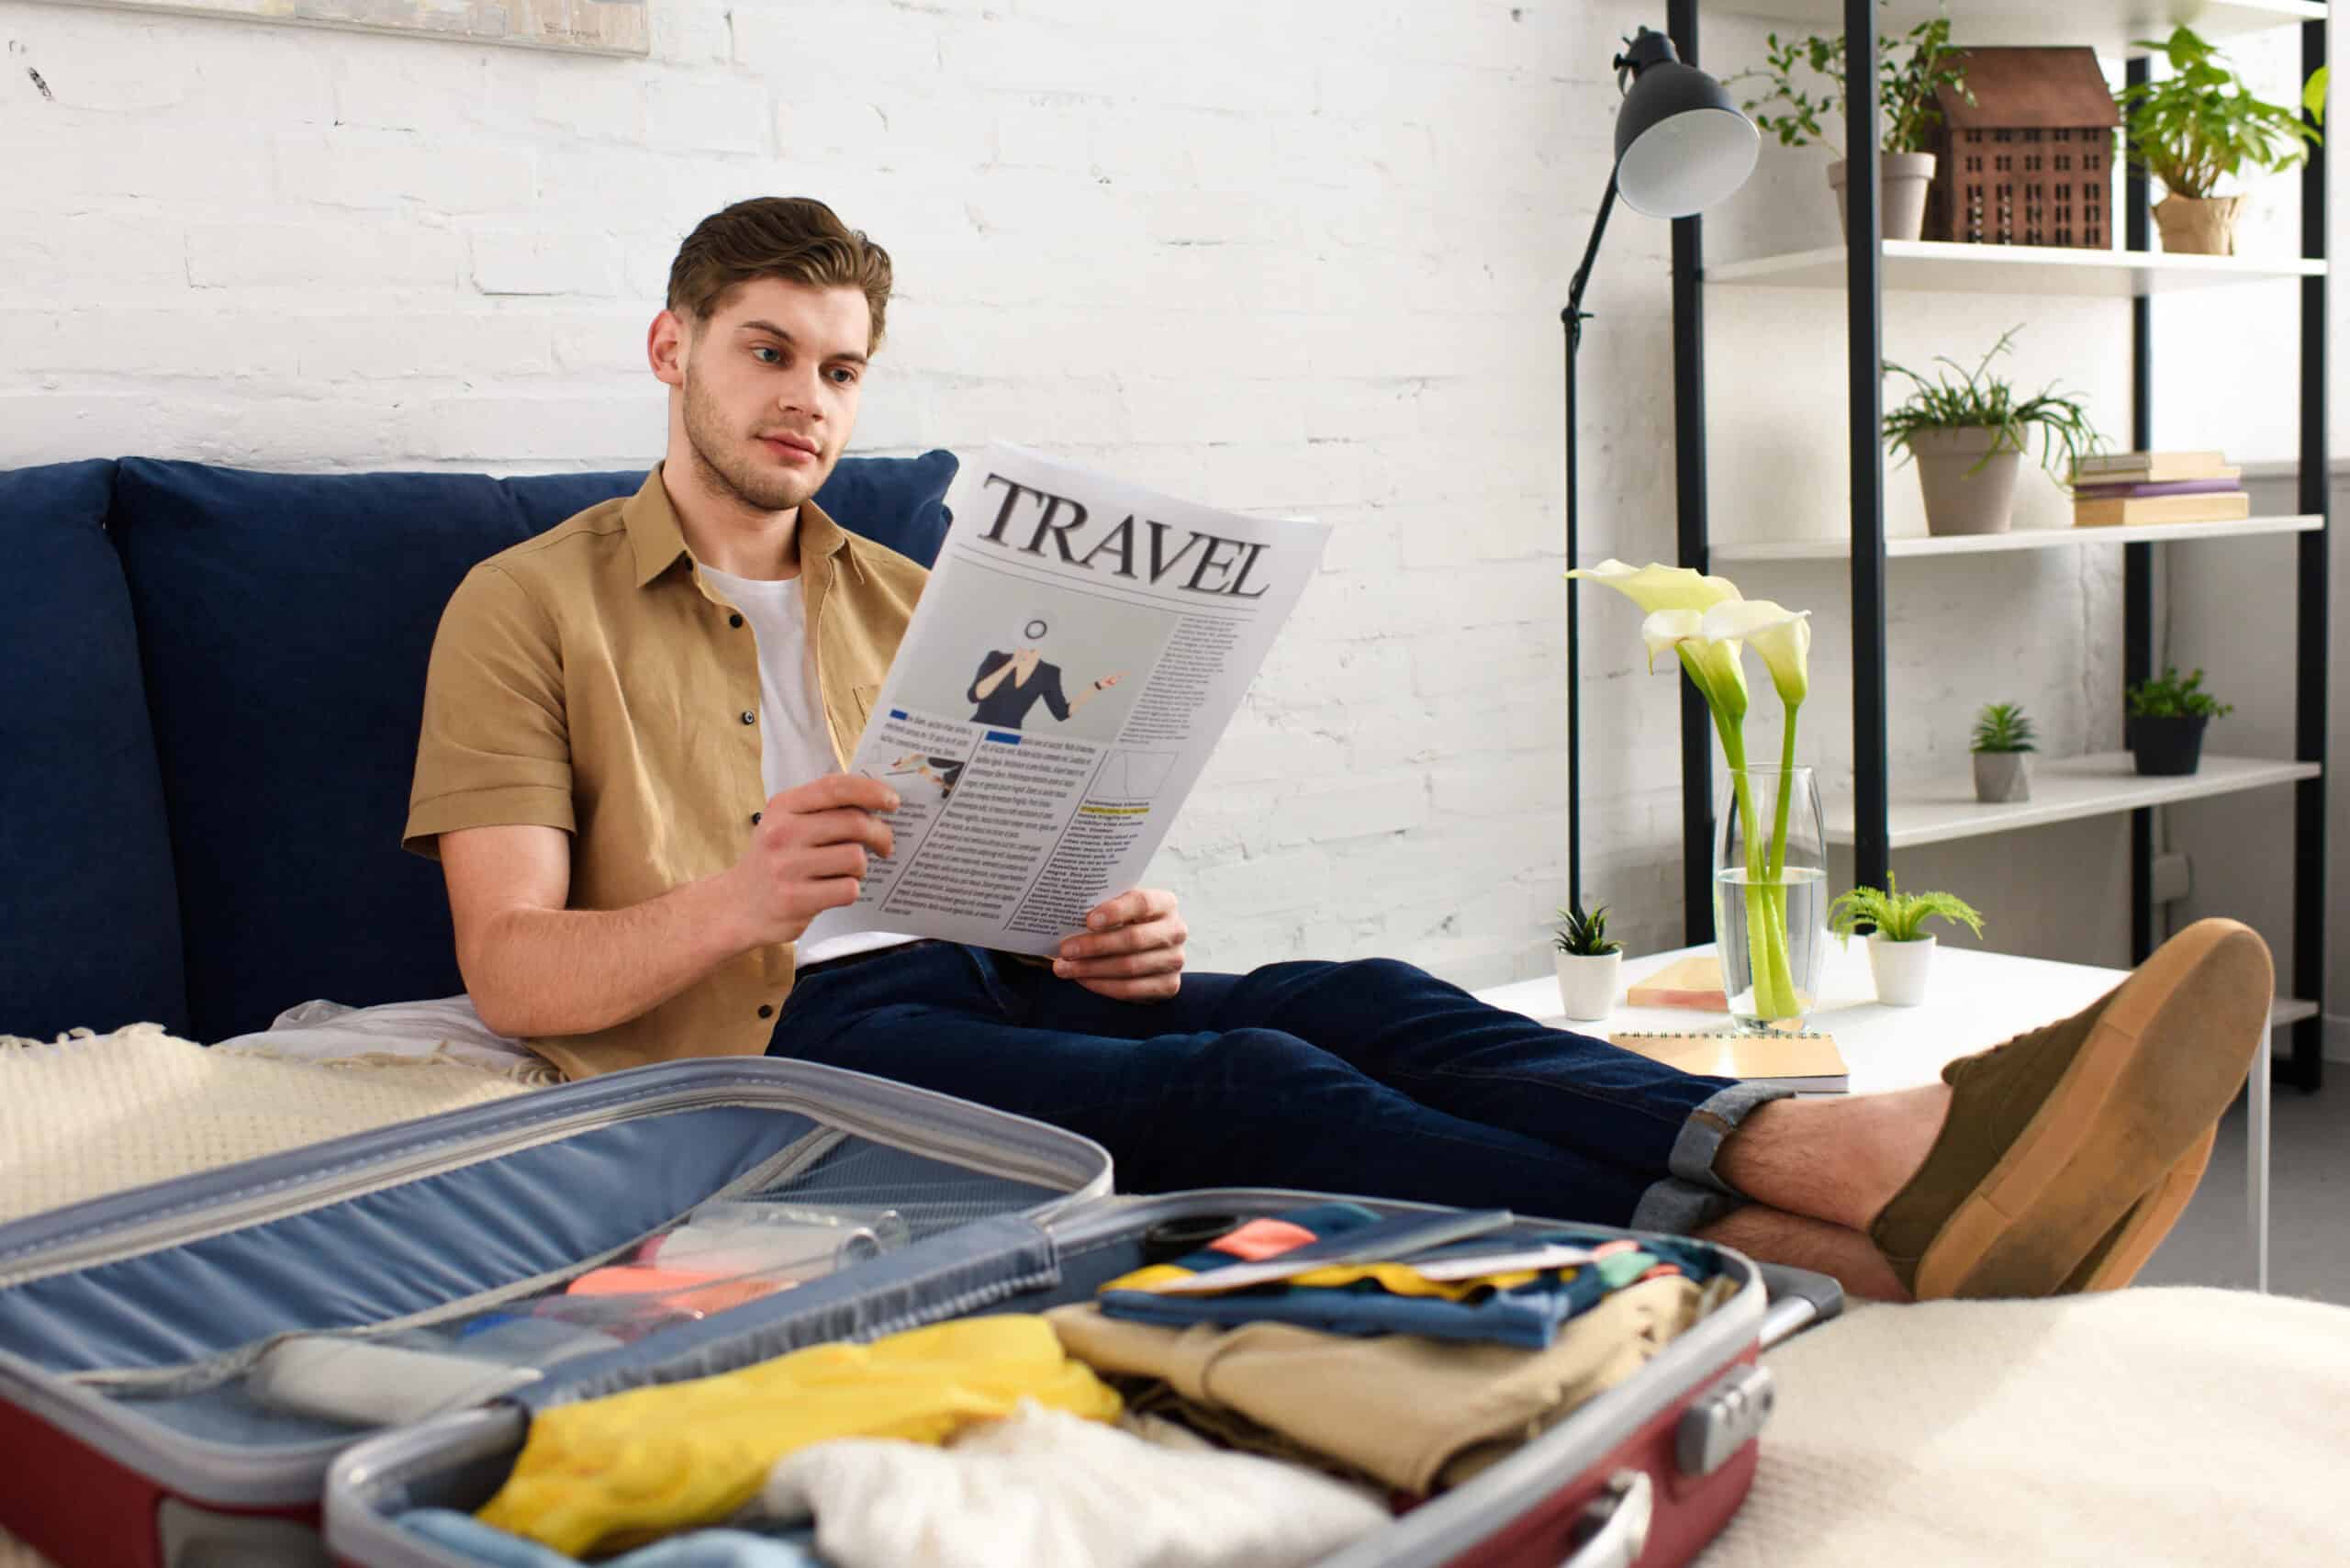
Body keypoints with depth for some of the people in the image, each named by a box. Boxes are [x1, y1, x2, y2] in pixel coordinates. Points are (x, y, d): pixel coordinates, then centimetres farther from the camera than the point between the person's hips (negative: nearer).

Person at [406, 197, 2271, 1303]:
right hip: (778, 1037, -4)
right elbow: (513, 967, -2)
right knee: (1240, 1089, -33)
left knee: (1364, 1005, -26)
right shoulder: (527, 609, 9)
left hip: (991, 987, 5)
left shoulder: (906, 600, 24)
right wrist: (729, 906, -22)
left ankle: (1901, 1162, -47)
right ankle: (1815, 1269, -49)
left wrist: (1104, 934, -4)